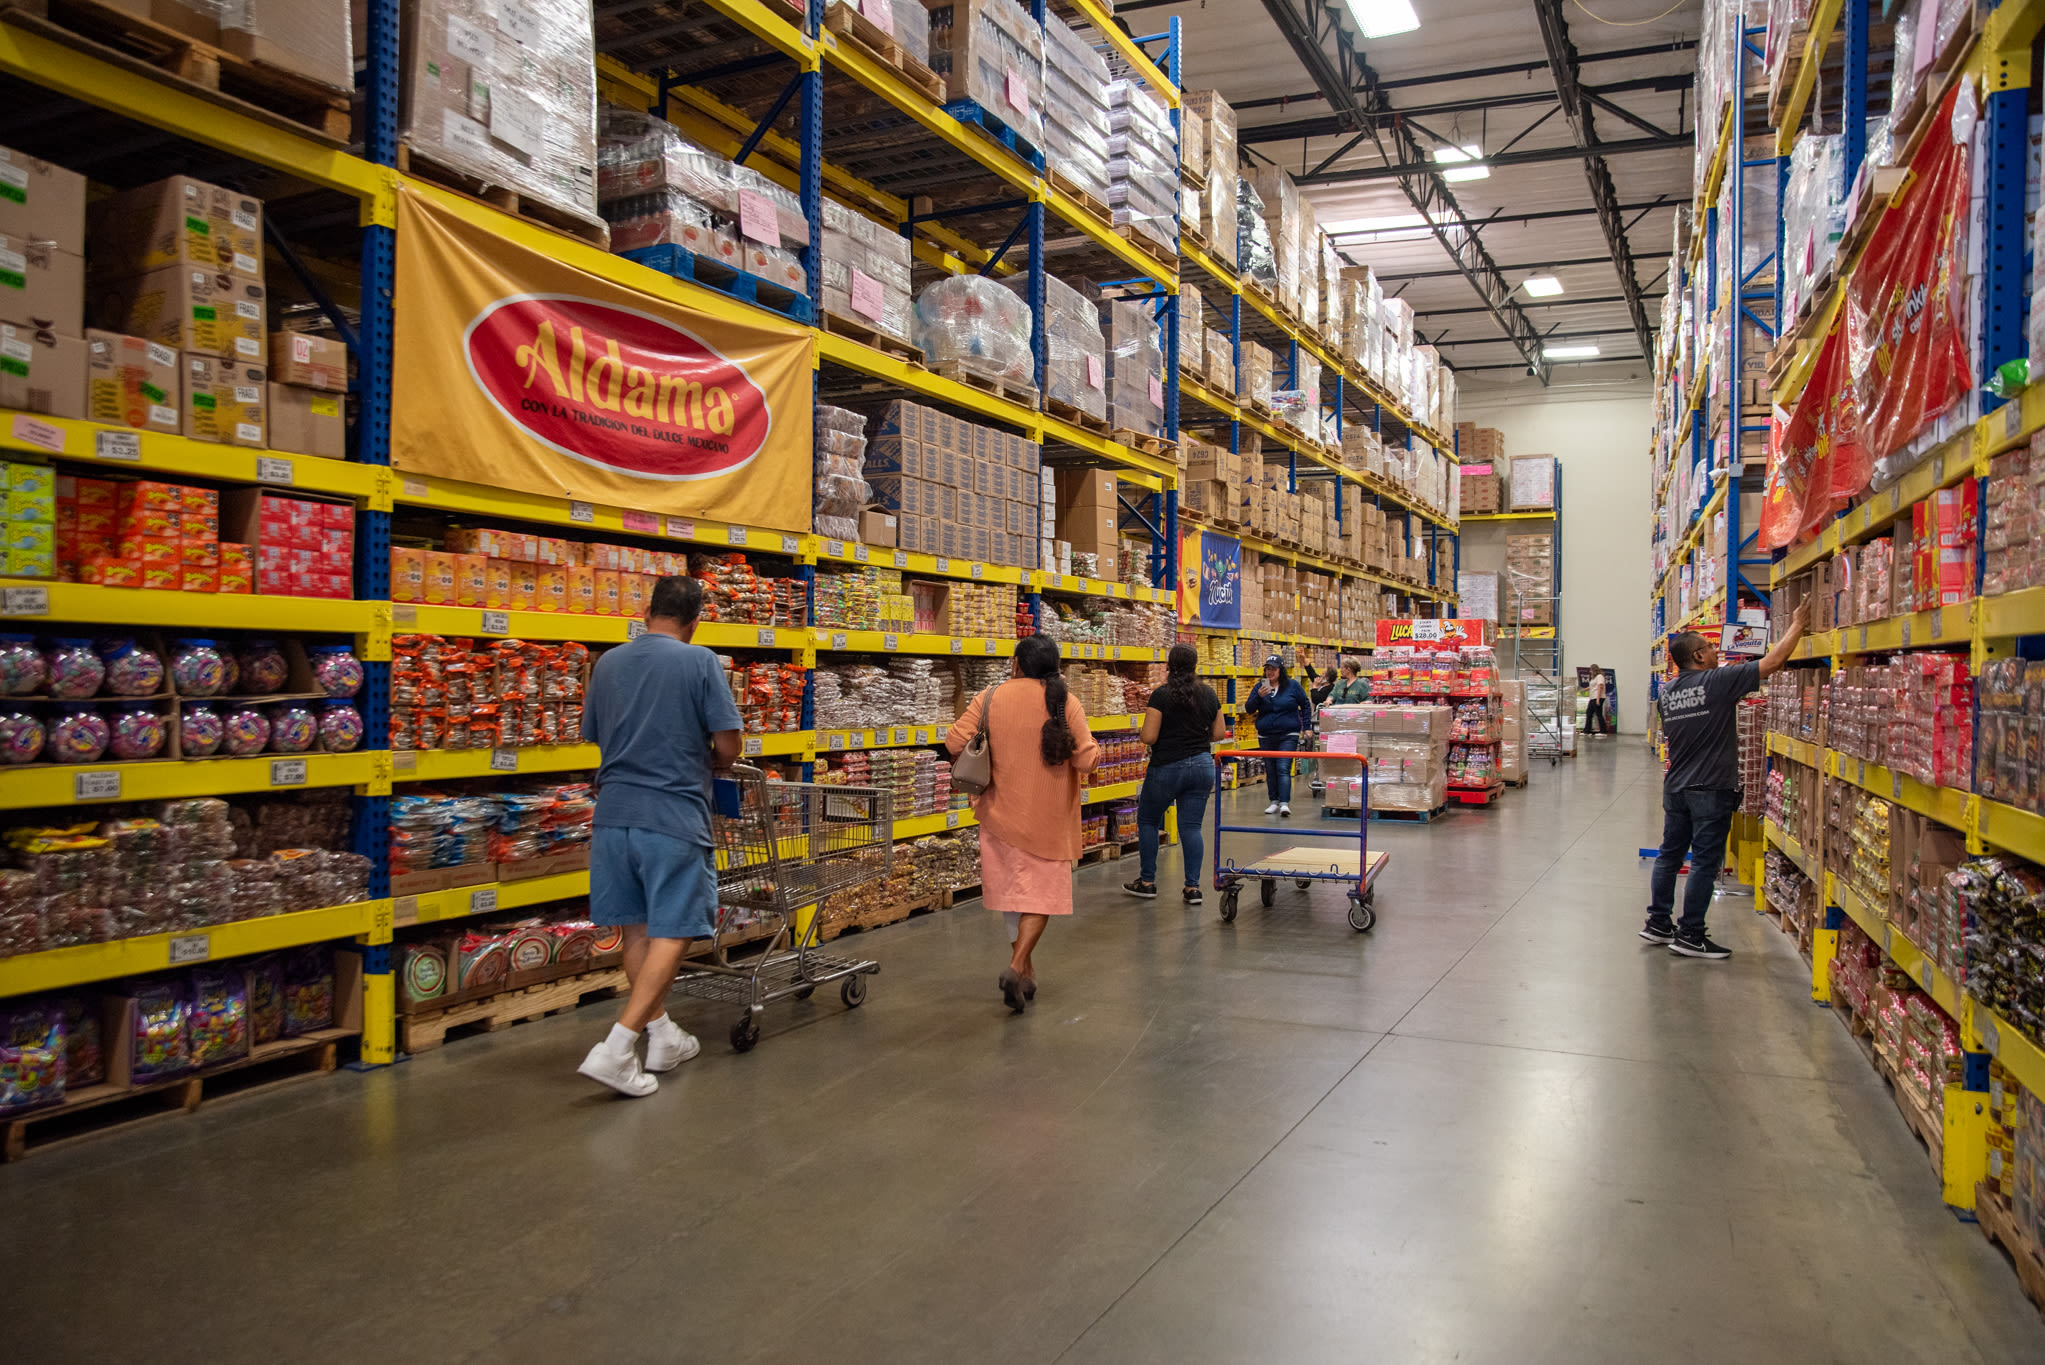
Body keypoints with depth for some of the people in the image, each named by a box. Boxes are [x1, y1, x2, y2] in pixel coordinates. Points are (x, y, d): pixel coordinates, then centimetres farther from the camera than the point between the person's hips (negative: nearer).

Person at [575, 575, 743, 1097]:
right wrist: (709, 765, 14)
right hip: (674, 817, -5)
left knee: (637, 929, 15)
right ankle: (617, 1048, -9)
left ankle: (662, 1035, 24)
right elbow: (727, 748, -7)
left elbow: (595, 737, 18)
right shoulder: (700, 662, -6)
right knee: (672, 934, 0)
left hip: (614, 813, 6)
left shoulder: (608, 663, 9)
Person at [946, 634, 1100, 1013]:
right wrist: (1093, 745, 9)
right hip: (1047, 818, -2)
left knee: (1011, 890, 18)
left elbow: (955, 743, -8)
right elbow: (1086, 761, -13)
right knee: (1042, 893, 8)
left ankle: (1025, 970, 26)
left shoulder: (990, 698, -4)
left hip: (1002, 814, 2)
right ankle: (1017, 967, -10)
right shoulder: (1065, 702, -9)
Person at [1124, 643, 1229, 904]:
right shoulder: (1209, 694, 3)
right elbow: (1220, 733, 9)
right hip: (1202, 765, 4)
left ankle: (1147, 882, 17)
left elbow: (1149, 737, -14)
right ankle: (1193, 887, 5)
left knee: (1147, 820, 13)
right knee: (1192, 826, 7)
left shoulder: (1161, 695, -12)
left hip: (1167, 767, -4)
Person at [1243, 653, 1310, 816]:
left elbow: (1305, 705, 9)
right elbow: (1249, 709, 1)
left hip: (1288, 735, -4)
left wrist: (1306, 727, 4)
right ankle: (1274, 802, 18)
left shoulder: (1293, 685, 0)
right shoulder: (1260, 686, 5)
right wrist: (1259, 696, -17)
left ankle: (1285, 803, -17)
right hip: (1266, 736, 4)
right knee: (1270, 770, 9)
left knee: (1283, 768, -13)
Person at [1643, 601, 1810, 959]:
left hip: (1676, 786, 7)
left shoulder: (1667, 691, 5)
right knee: (1705, 862, 0)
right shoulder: (1719, 682, -14)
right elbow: (1772, 662, -10)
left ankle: (1658, 923, 21)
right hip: (1711, 789, -7)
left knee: (1670, 854, 14)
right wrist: (1797, 624, 1)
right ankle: (1690, 936, 3)